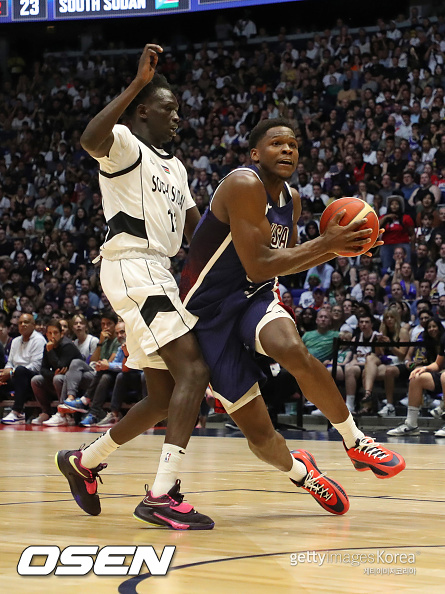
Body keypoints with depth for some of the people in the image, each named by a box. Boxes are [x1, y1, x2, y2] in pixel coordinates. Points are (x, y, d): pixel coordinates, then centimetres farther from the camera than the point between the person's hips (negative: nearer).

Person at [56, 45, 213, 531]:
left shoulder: (174, 166, 25)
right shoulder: (123, 143, -3)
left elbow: (196, 227, 26)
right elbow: (90, 140, -28)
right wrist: (137, 84, -29)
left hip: (158, 274, 10)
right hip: (131, 268, -9)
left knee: (163, 397, 11)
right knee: (193, 369, -21)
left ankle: (83, 461, 29)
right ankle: (162, 495, -26)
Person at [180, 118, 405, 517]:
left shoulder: (292, 199, 5)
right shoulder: (244, 185, -20)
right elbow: (258, 266, -26)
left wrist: (336, 249, 3)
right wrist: (325, 243, -22)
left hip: (255, 298, 5)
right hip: (208, 310, -5)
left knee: (292, 351, -32)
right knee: (258, 431, -6)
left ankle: (356, 443, -14)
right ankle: (298, 471, 27)